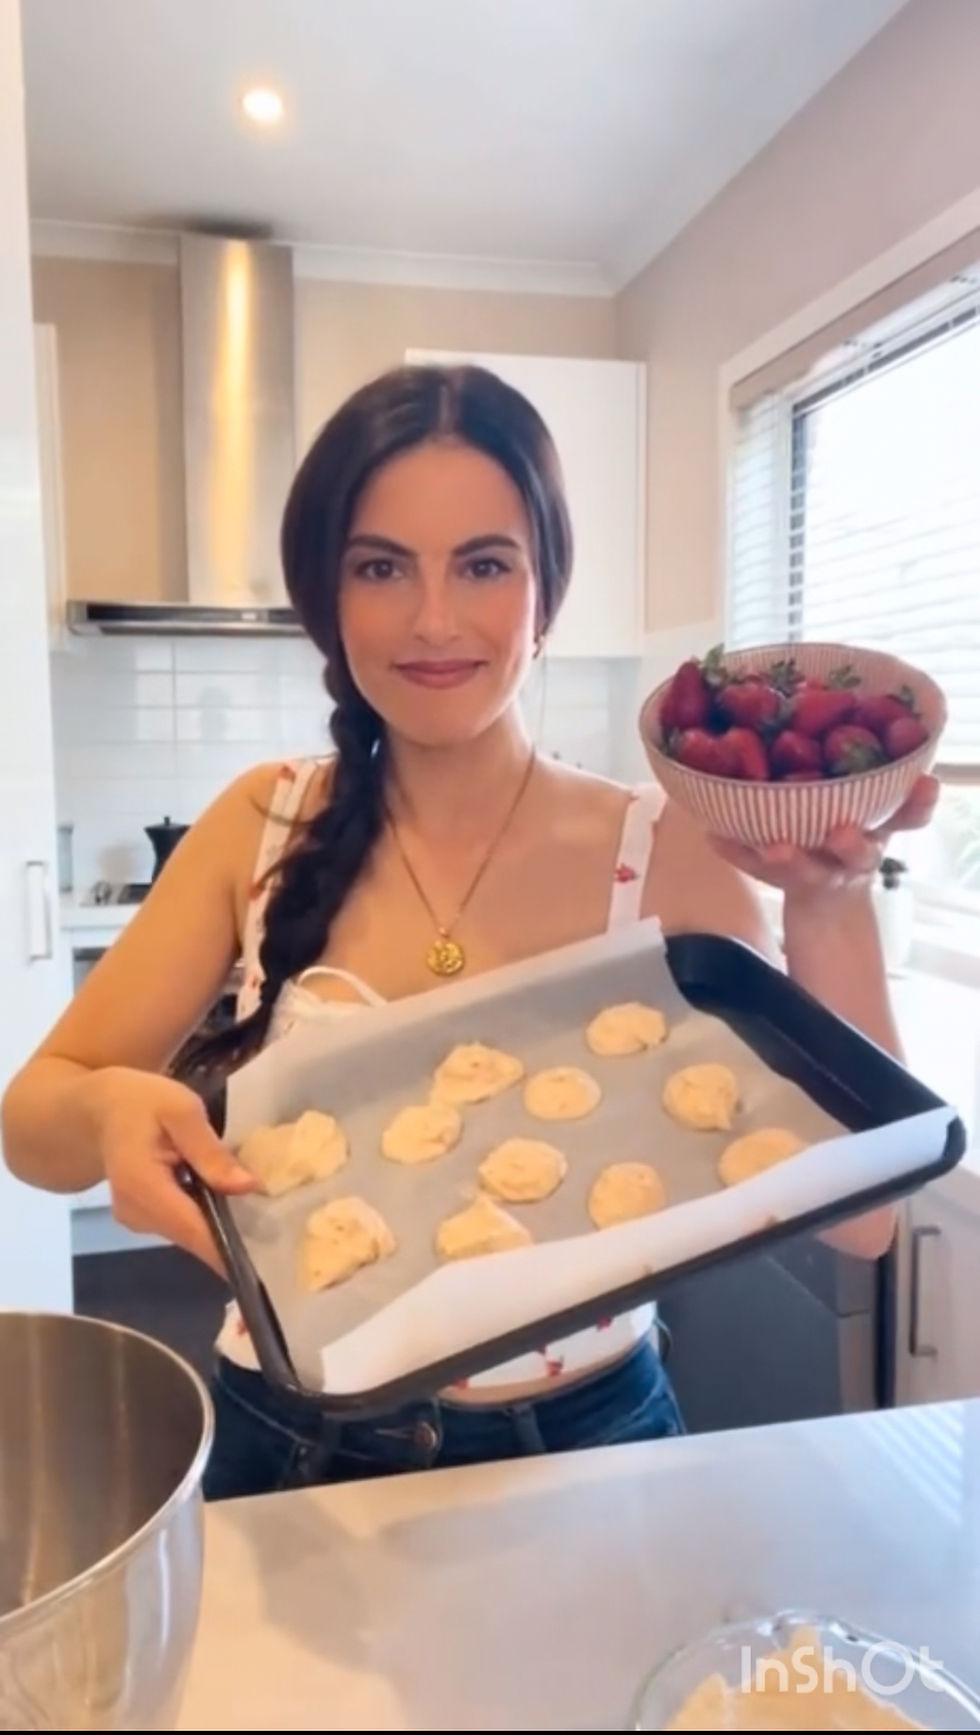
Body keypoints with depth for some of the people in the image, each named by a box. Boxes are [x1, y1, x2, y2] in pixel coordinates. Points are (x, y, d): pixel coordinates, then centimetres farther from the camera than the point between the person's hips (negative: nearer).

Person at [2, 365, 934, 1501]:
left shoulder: (663, 853, -14)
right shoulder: (263, 826, -9)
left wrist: (831, 901, -29)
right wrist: (111, 1109, -30)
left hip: (581, 1449, -1)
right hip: (293, 1458, 2)